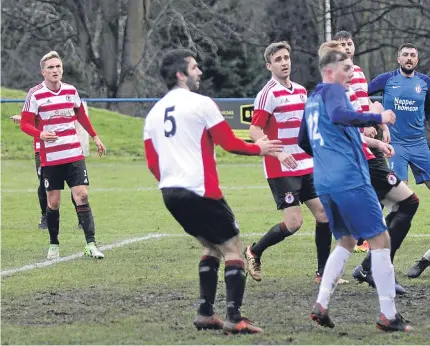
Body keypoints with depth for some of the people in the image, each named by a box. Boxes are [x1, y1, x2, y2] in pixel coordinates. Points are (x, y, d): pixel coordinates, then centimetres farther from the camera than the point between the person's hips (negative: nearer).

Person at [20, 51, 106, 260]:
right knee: (53, 202, 3)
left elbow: (81, 116, 23)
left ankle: (90, 244, -10)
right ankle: (54, 246, 19)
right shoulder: (35, 95, -7)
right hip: (50, 159, -2)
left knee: (82, 196, -8)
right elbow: (25, 124, -7)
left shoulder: (71, 91, 6)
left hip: (74, 155, 2)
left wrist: (95, 137, 26)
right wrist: (40, 134, -26)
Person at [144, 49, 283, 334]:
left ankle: (205, 314, 16)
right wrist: (258, 148, 12)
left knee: (212, 246, 21)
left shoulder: (154, 113, 12)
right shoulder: (200, 104, -7)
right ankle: (235, 318, -10)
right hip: (199, 190, -7)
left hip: (169, 192, 7)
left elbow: (152, 163, 13)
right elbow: (230, 143, -5)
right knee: (232, 247, 0)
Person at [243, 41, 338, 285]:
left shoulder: (301, 91, 11)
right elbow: (255, 130, -17)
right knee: (294, 222, -11)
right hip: (281, 170, -7)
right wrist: (278, 153, -29)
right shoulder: (268, 94, -12)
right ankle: (254, 253, 12)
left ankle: (324, 272, 10)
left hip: (306, 166, 7)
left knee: (325, 213, 1)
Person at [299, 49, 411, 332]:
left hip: (324, 182, 9)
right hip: (351, 180, -9)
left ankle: (321, 306, 6)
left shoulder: (312, 100, 20)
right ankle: (388, 316, -4)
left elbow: (303, 142, 32)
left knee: (346, 242, 20)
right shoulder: (333, 91, -5)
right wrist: (378, 118, -22)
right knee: (380, 239, -2)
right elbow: (339, 115, -28)